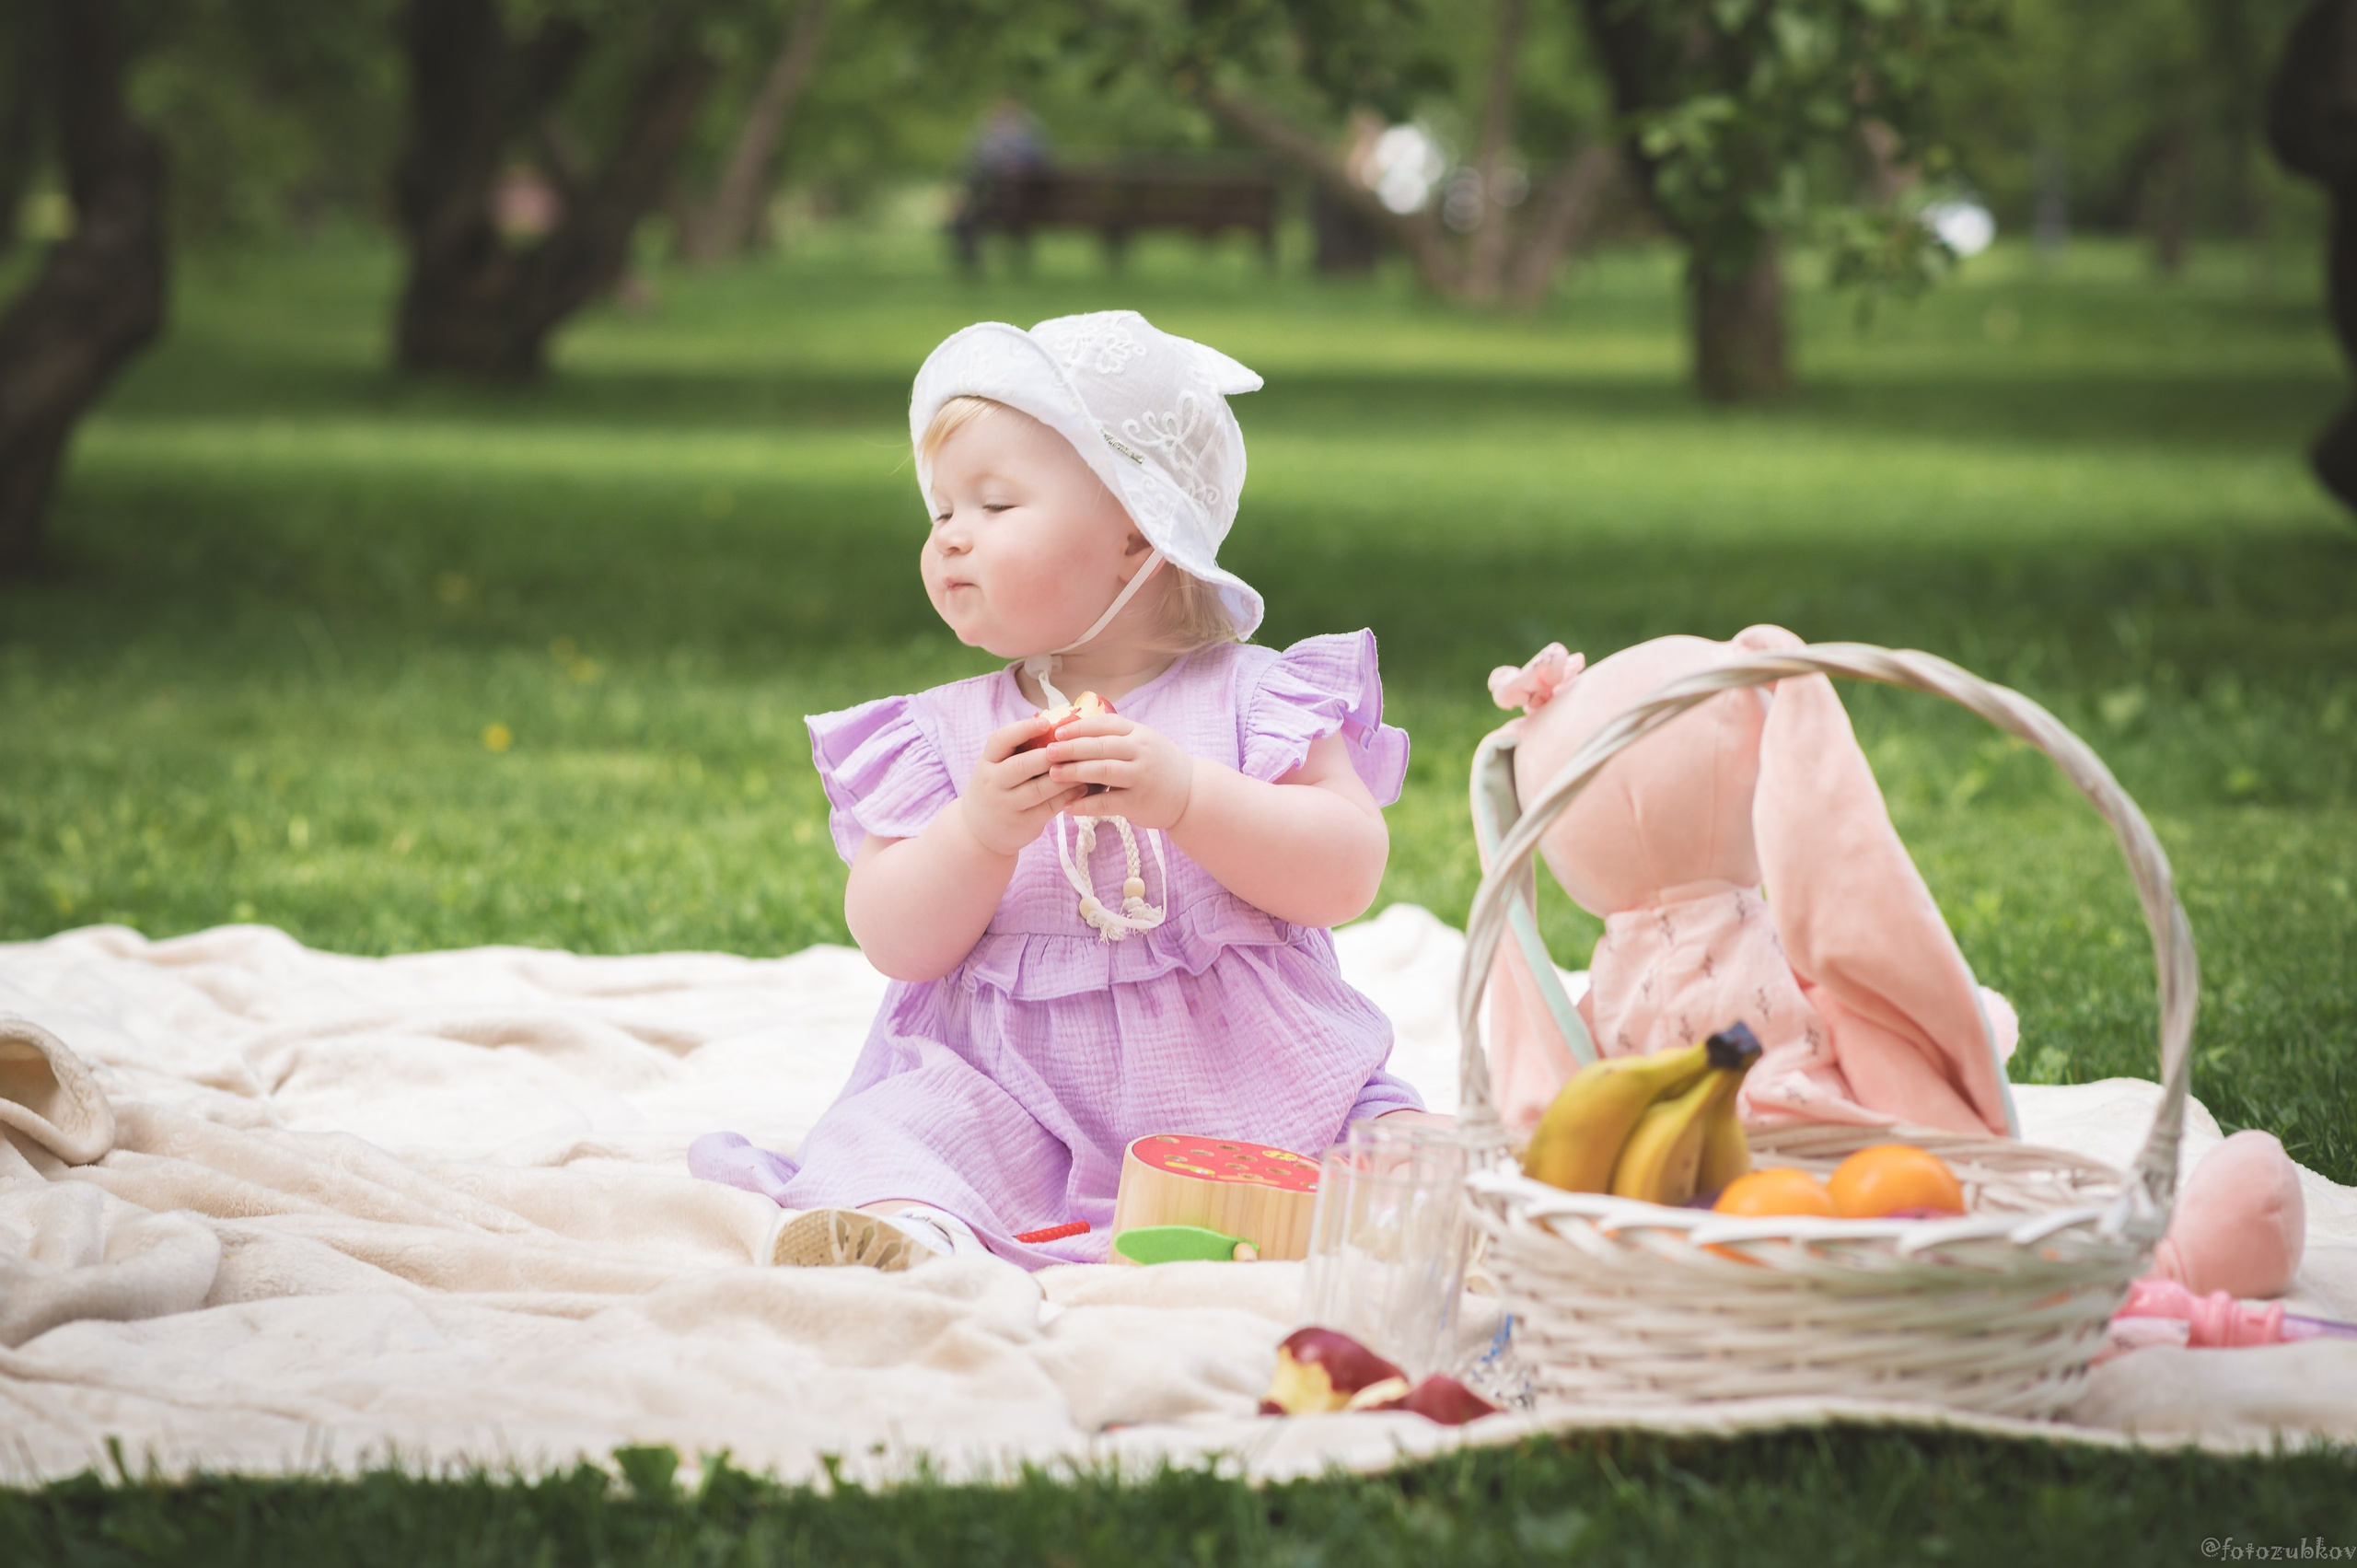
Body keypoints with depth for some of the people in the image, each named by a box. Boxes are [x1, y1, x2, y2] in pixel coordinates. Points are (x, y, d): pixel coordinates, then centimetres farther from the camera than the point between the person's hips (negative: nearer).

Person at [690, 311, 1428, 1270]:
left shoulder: (1250, 698, 2)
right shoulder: (945, 736, 7)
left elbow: (1349, 875, -9)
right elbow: (895, 944, -1)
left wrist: (1186, 796, -22)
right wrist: (982, 830, -20)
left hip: (1255, 1086, 0)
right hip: (1013, 1106, 0)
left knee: (1401, 1146, -24)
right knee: (892, 1129, -29)